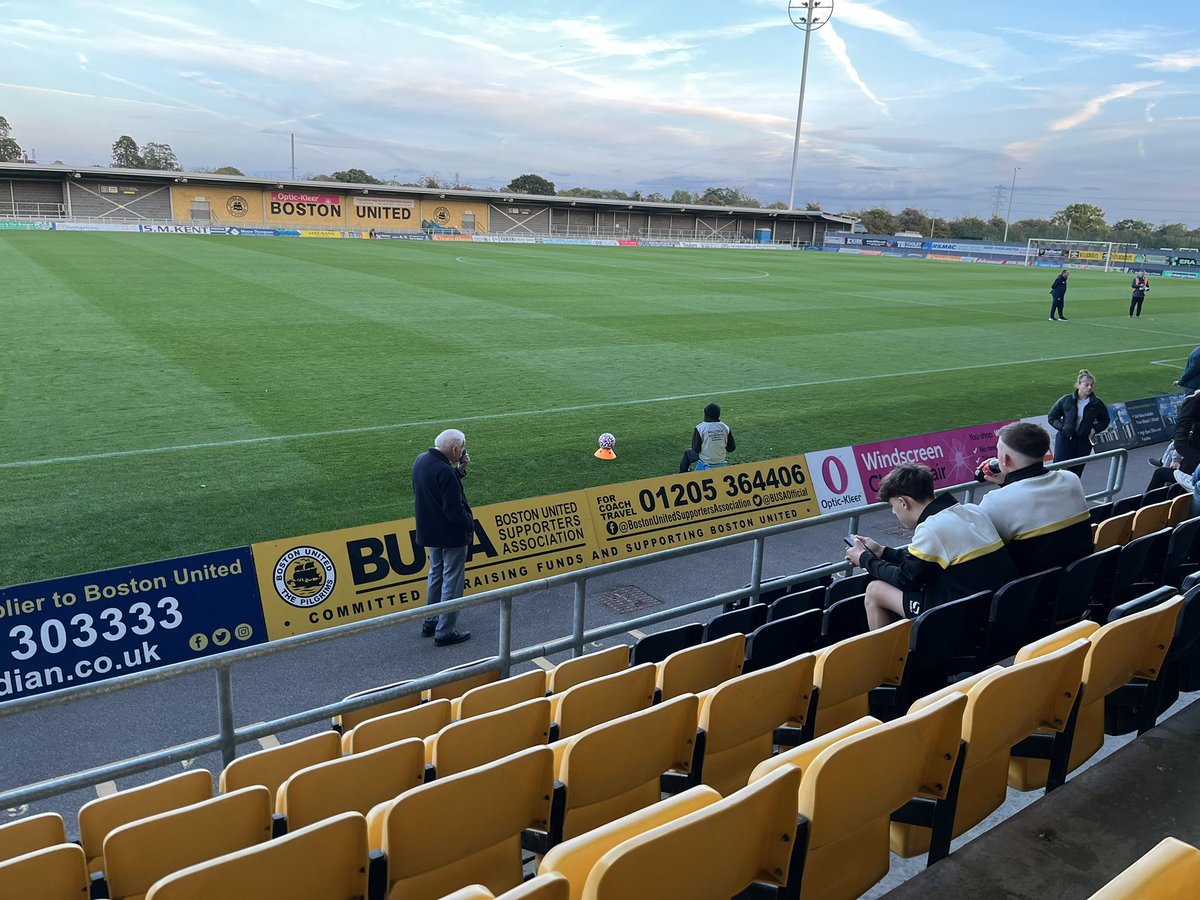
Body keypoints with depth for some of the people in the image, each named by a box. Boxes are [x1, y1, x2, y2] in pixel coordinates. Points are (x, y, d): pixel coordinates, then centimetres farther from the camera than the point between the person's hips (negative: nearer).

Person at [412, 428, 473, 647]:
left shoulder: (422, 460, 0)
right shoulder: (444, 471, -28)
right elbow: (455, 510, -26)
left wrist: (460, 470, -2)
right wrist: (470, 523, -9)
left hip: (431, 531, 9)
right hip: (452, 534, -9)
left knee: (436, 575, 24)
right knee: (452, 582, 4)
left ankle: (430, 623, 35)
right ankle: (445, 632, 13)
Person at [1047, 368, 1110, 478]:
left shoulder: (1097, 403, 0)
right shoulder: (1066, 400, -4)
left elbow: (1105, 421, 16)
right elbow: (1052, 417, 4)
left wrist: (1095, 429, -3)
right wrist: (1062, 427, -12)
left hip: (1084, 443, 2)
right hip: (1065, 440, -1)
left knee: (1076, 474, 6)